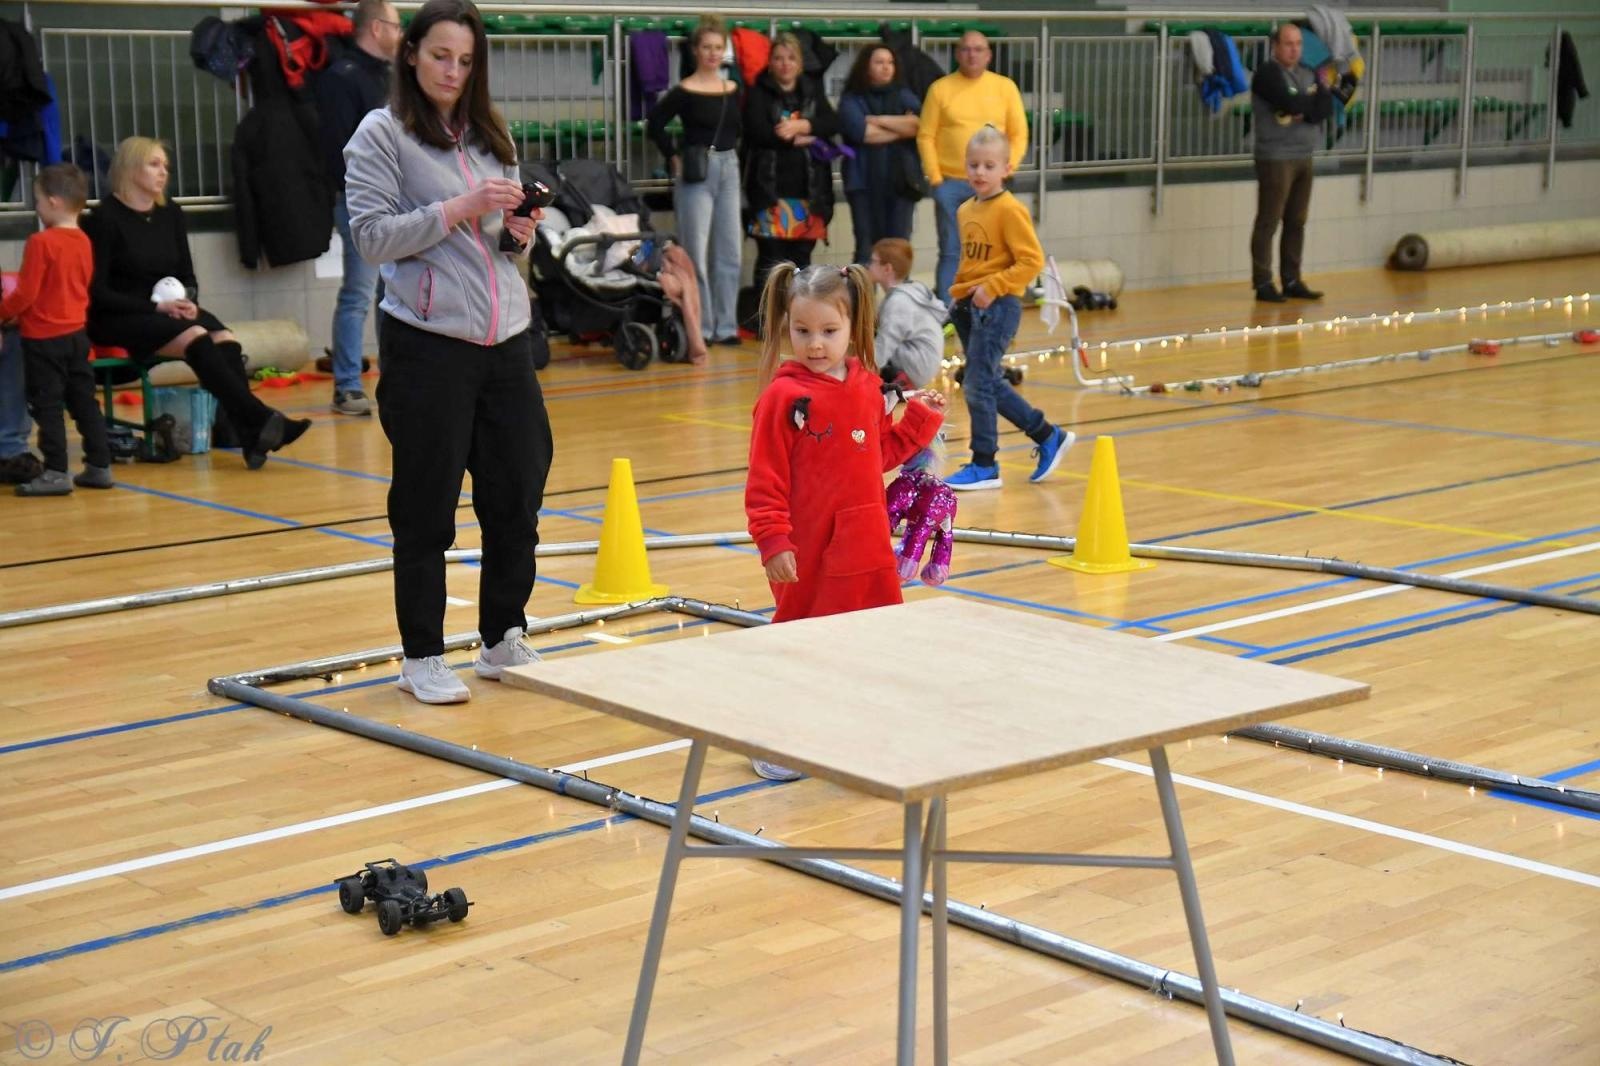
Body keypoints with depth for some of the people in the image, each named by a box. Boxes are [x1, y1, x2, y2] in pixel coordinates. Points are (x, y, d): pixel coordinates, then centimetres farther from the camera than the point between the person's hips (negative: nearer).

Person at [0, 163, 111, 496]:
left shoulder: (41, 242, -16)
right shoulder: (83, 241, 5)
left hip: (44, 338, -7)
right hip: (76, 333, 7)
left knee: (47, 406, -1)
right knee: (84, 402, 11)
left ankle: (55, 472, -2)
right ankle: (99, 466, 14)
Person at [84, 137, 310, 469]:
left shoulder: (170, 213, 10)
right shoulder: (105, 218, -8)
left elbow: (187, 277, 16)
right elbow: (97, 292, -11)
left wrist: (187, 301, -8)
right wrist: (157, 307, -18)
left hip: (168, 312, 6)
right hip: (116, 321, -6)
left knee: (225, 340, -24)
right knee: (196, 339, -31)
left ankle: (247, 433, -36)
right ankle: (261, 420, -37)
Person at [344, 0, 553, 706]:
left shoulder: (491, 135, 15)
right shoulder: (381, 135, -1)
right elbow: (373, 236, -10)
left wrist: (520, 231, 0)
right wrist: (457, 210, -17)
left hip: (505, 341, 6)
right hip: (427, 345, -5)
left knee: (519, 494, 8)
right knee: (426, 507, 1)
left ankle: (503, 642, 23)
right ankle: (422, 658, 12)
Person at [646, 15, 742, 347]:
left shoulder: (734, 91, 8)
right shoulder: (684, 92, -7)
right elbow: (654, 126, -4)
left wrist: (732, 155, 9)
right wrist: (675, 157, -6)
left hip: (729, 172, 5)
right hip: (696, 174, -5)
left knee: (730, 252, 6)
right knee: (696, 253, -2)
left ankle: (726, 326, 13)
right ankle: (700, 328, 4)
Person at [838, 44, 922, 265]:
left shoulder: (904, 96, 15)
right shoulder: (851, 100, 5)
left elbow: (920, 124, -3)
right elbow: (862, 132, -12)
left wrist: (879, 120, -6)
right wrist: (902, 127, -1)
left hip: (902, 179, 2)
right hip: (865, 181, -2)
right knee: (867, 249, -4)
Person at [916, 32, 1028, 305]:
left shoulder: (1005, 87, 6)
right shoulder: (940, 88, 3)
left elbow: (1019, 134, 7)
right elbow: (926, 137, 2)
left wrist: (1007, 167, -5)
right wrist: (935, 178, -5)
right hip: (950, 184, -1)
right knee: (950, 251, 1)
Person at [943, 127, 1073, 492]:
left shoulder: (1009, 210, -13)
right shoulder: (967, 210, 11)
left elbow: (1031, 261, -17)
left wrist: (993, 287, -21)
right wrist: (961, 291, 11)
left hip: (998, 307, -8)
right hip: (969, 306, 8)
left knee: (978, 384, -7)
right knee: (991, 383, 13)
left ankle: (984, 465, 4)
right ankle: (1048, 436, 27)